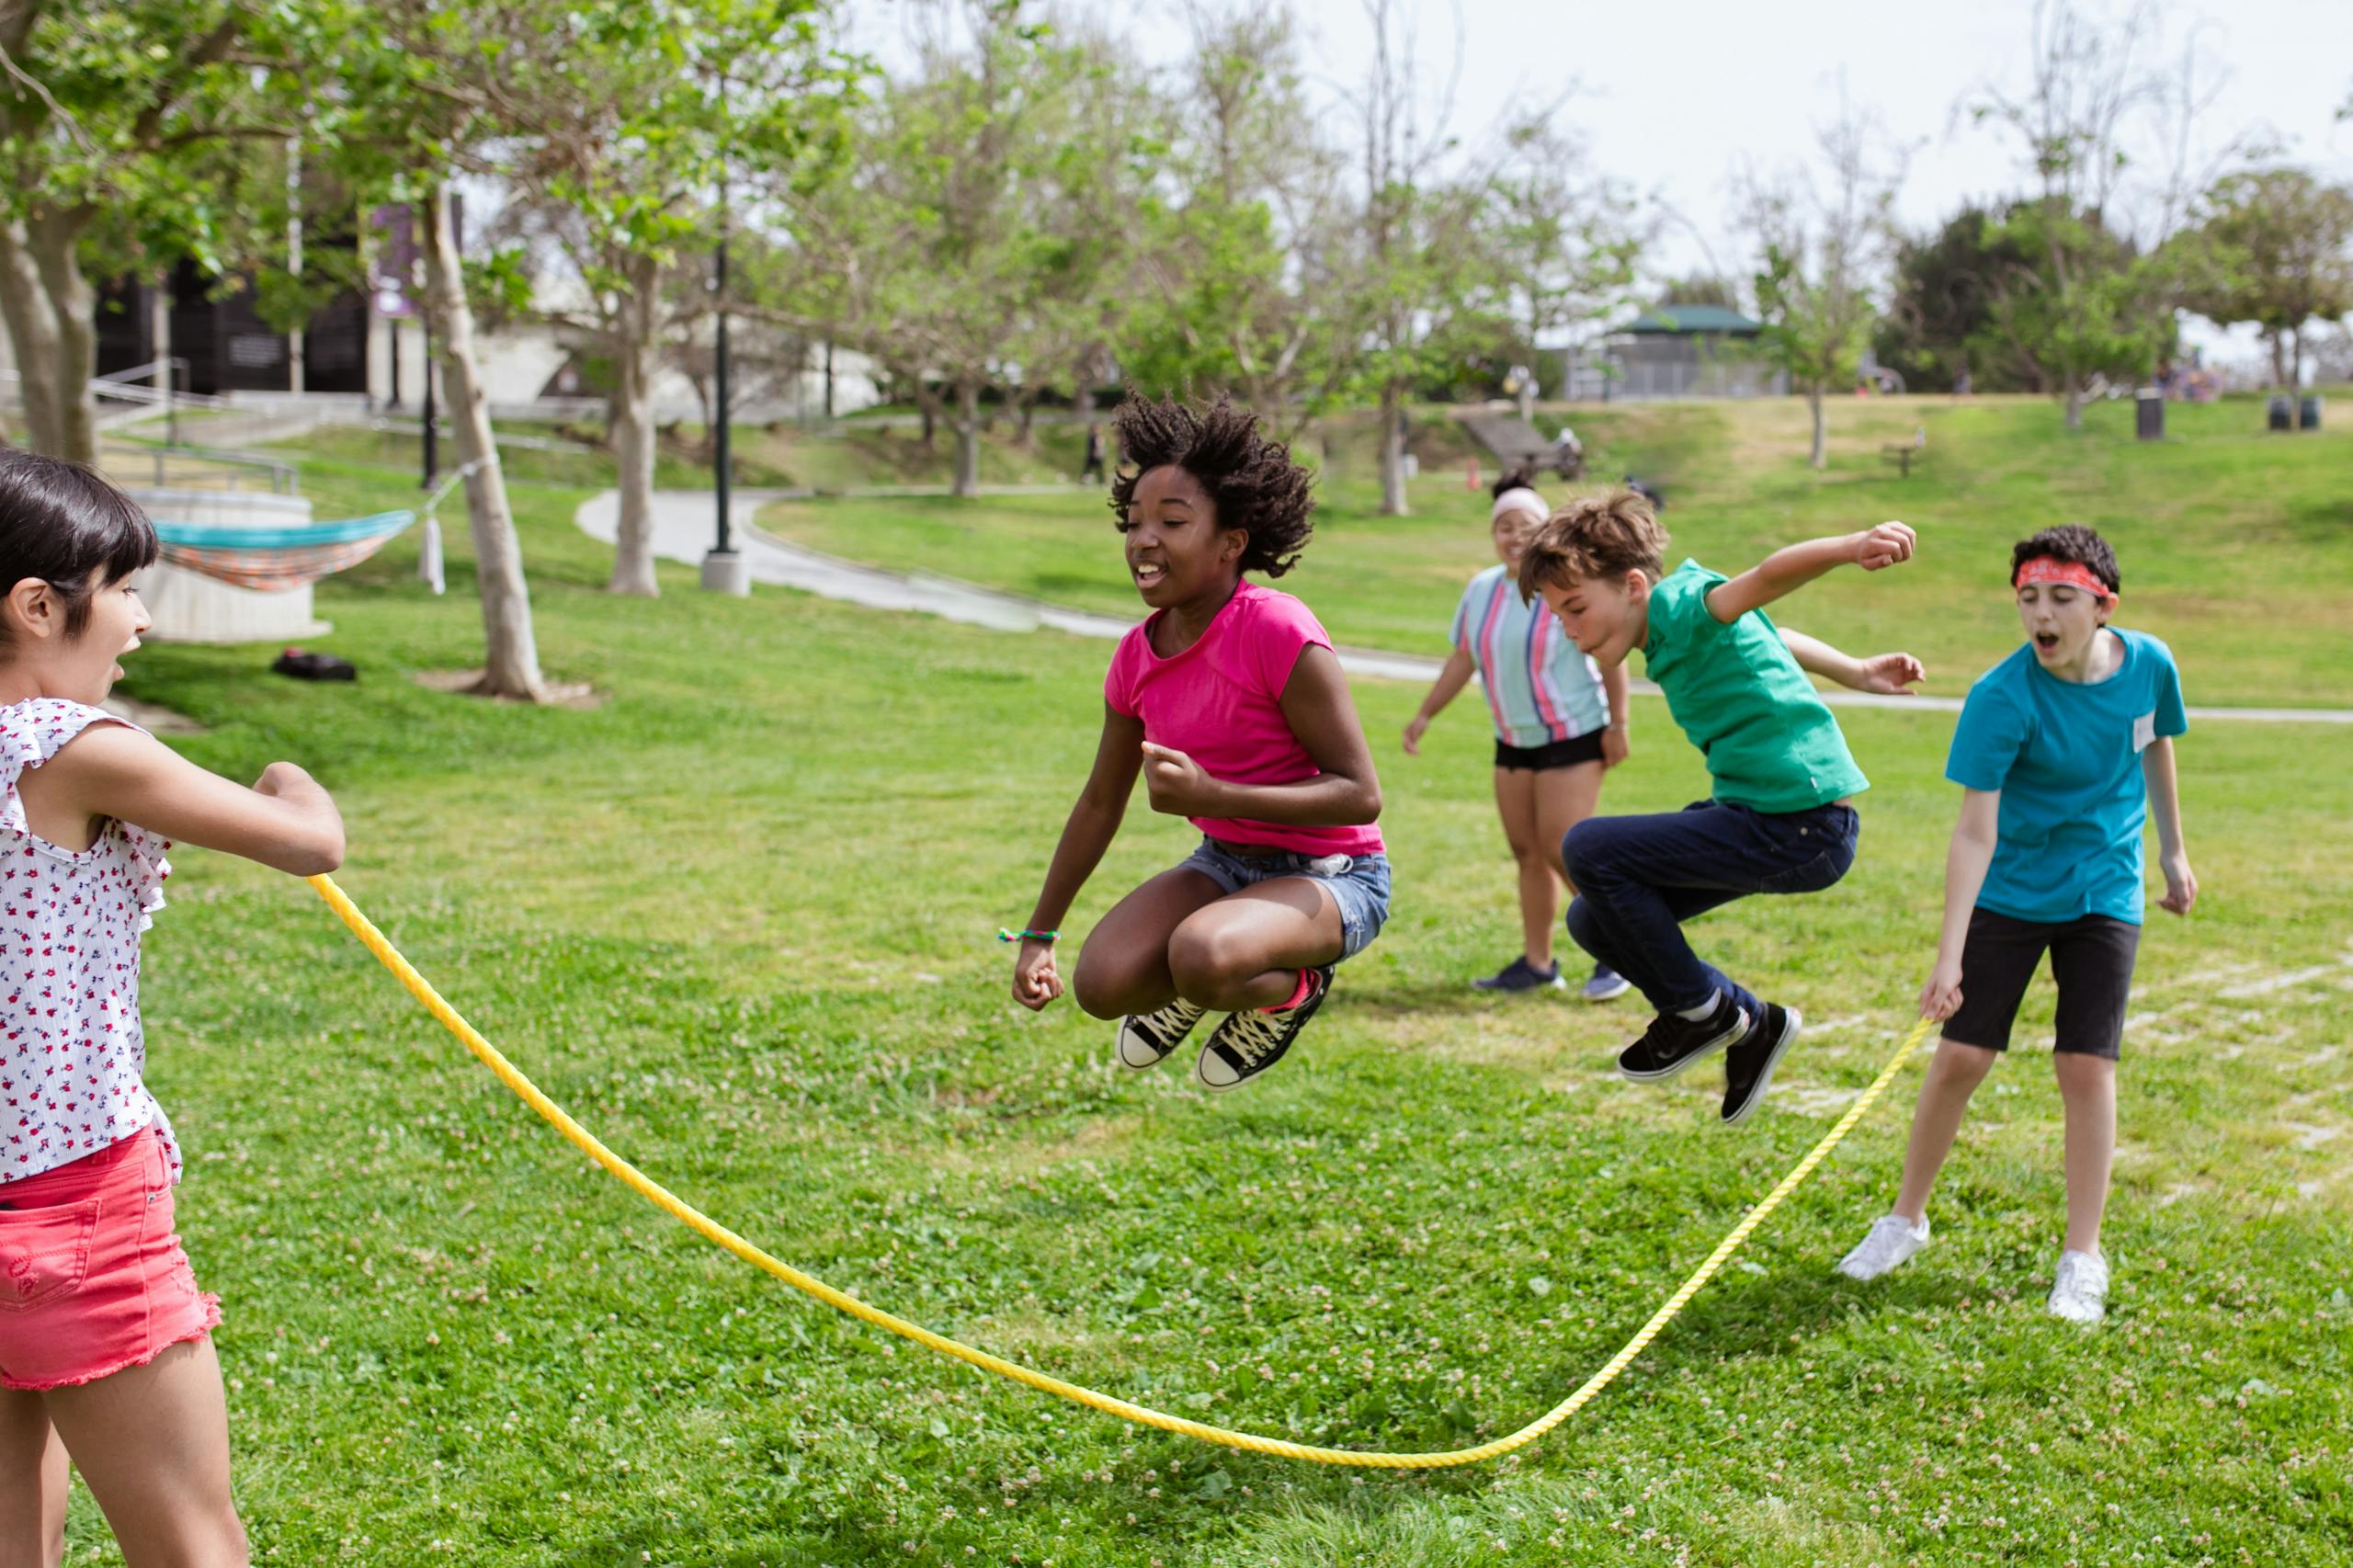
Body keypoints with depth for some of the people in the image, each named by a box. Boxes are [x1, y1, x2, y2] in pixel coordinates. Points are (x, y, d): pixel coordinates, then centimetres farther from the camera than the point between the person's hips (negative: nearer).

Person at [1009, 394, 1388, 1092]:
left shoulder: (1280, 634, -24)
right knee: (1102, 983, -18)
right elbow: (1101, 803, 12)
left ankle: (1291, 989, 1)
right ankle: (1185, 989, 18)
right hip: (1226, 861, 6)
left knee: (1203, 957, -35)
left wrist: (1212, 796, -32)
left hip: (1331, 874, -6)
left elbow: (1360, 795, -24)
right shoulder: (1137, 657, -3)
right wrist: (1038, 935, 16)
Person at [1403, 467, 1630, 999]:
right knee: (1527, 852, 9)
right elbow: (1462, 659, 12)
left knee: (1563, 851, -11)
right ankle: (1538, 963, 18)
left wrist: (1618, 724, -14)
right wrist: (1425, 715, 8)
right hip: (1514, 740, 7)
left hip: (1573, 734, -7)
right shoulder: (1482, 590, 5)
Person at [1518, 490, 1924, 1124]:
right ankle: (1749, 1024, 17)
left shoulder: (1679, 601, -17)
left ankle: (1701, 1008, -1)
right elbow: (1768, 637, 30)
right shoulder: (1669, 626, 12)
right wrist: (1856, 673, 41)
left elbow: (1765, 579, -37)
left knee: (1589, 849, -17)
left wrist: (1853, 546, -56)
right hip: (1756, 810, 11)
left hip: (1801, 828, -11)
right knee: (1596, 920, 11)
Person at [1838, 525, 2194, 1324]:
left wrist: (2172, 848, 20)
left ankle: (2082, 1258, 9)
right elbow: (1975, 830, -25)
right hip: (2009, 894, -2)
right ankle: (1907, 1218, 20)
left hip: (2105, 896, 2)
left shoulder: (2148, 664, -10)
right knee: (1960, 1056, -1)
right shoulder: (2000, 698, -22)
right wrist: (1949, 954, -31)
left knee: (2087, 1068, -3)